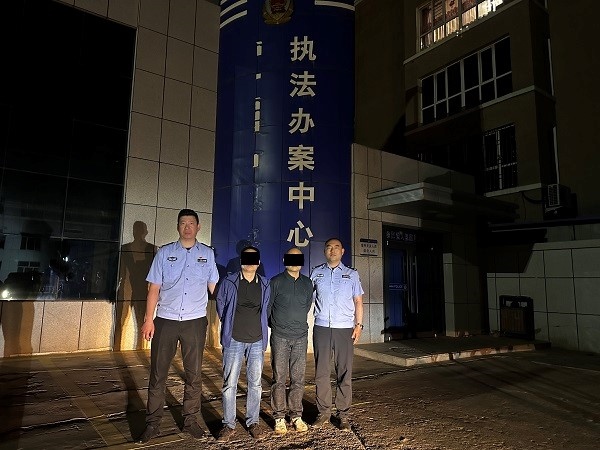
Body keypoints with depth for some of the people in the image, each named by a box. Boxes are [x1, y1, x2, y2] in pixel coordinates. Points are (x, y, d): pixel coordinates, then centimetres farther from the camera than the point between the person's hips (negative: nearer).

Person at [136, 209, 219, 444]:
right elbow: (154, 288, 2)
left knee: (194, 375, 11)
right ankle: (152, 424, 22)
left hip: (195, 322, 1)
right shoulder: (164, 253, 4)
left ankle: (190, 420, 27)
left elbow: (214, 287, 8)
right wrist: (148, 319, -4)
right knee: (158, 374, 7)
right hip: (165, 321, 0)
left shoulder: (207, 254, 5)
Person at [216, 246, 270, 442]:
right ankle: (228, 424, 16)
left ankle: (253, 422, 23)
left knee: (255, 383, 9)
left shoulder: (264, 285, 4)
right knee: (229, 383, 3)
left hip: (257, 341, 2)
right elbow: (220, 305, 8)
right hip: (234, 340, -2)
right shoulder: (229, 282, -3)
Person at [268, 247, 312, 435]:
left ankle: (296, 415, 18)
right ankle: (279, 417, 12)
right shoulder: (276, 282, -3)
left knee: (298, 378, 6)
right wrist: (277, 325, 8)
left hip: (301, 337, 3)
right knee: (279, 378, 2)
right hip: (280, 337, -3)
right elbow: (267, 307, 2)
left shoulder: (307, 283, 8)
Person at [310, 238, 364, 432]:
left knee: (344, 373, 2)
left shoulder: (352, 274, 9)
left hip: (345, 329, 0)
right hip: (321, 328, 1)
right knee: (321, 372, 4)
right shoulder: (316, 273, 9)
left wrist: (358, 324, 1)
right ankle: (323, 412, 16)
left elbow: (358, 301, 10)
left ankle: (343, 415, 13)